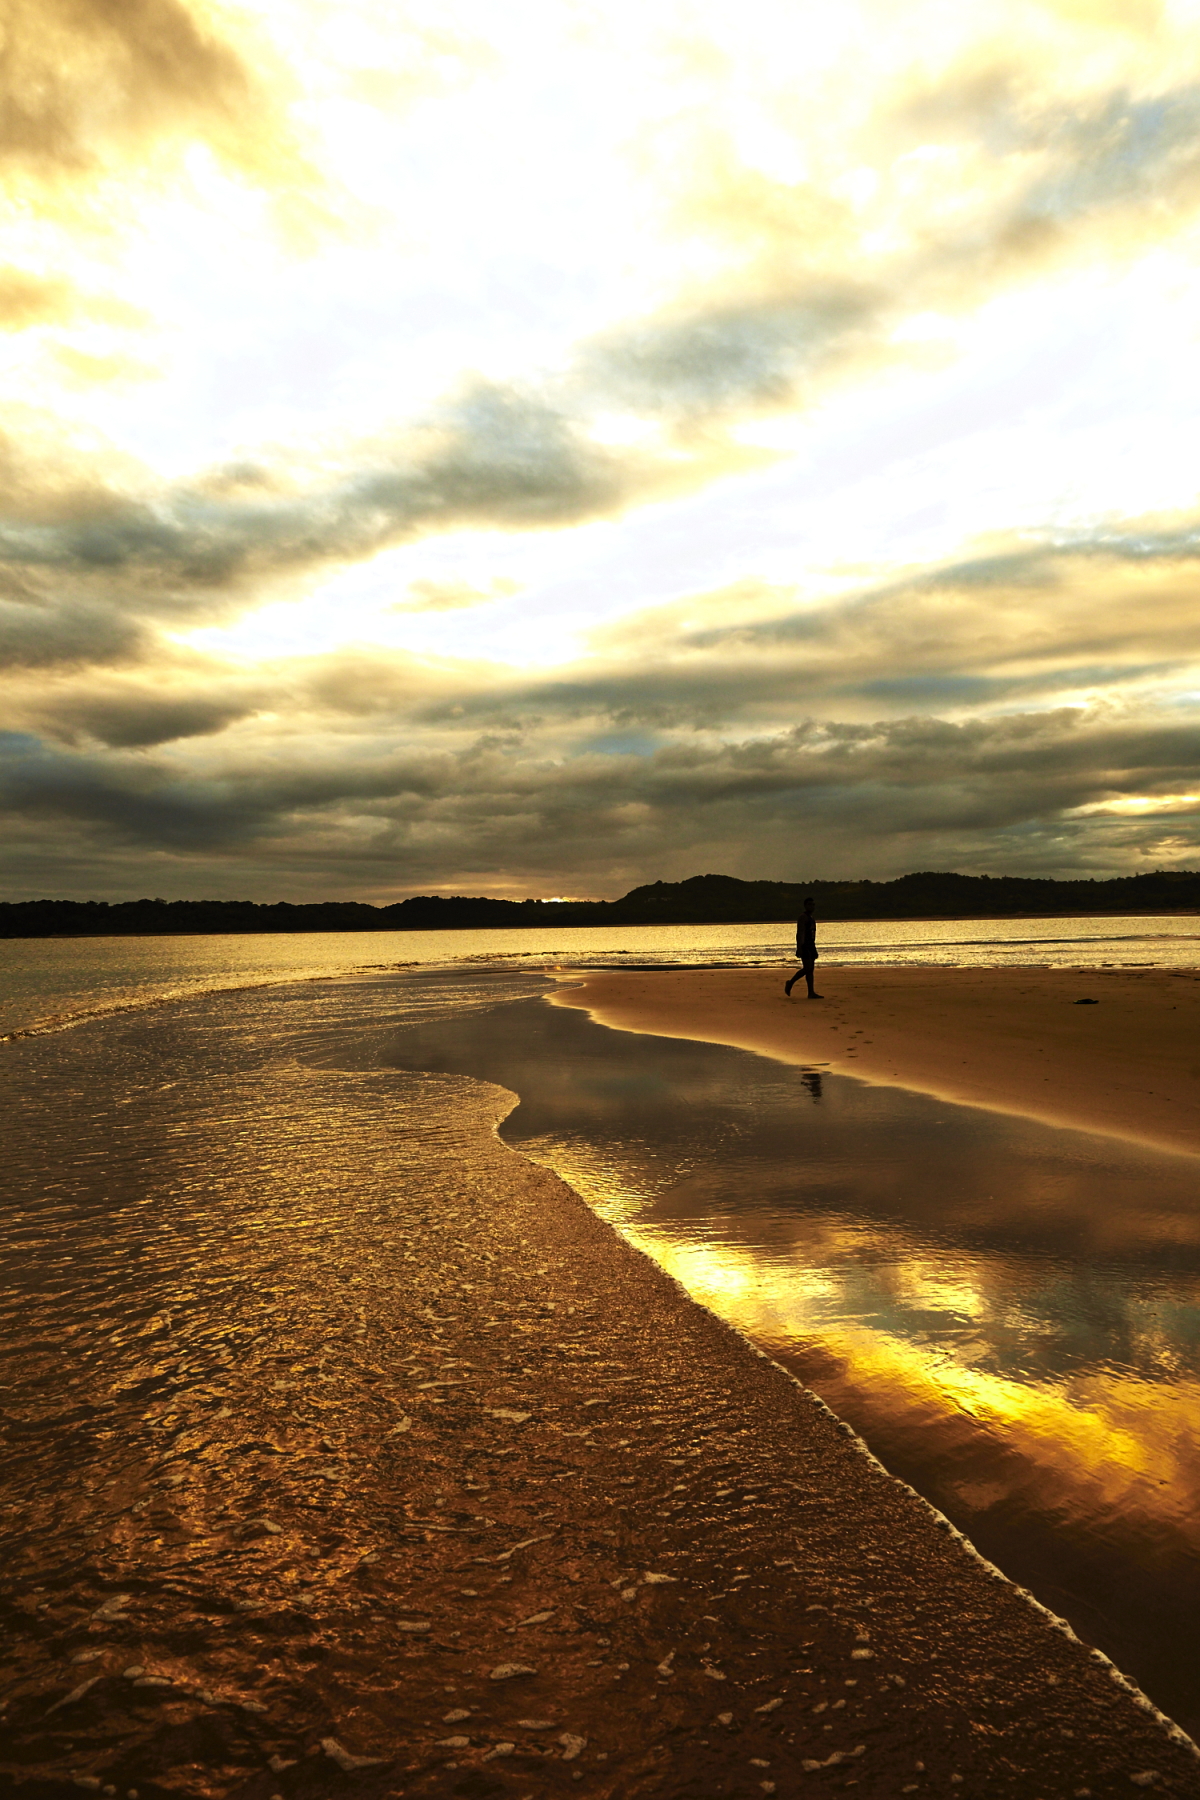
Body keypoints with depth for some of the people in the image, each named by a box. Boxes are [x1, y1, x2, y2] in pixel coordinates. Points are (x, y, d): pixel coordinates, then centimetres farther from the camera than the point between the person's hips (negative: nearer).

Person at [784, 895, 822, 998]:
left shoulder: (811, 917, 19)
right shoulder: (803, 917, -10)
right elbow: (799, 933, -17)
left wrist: (813, 948, 23)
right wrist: (799, 948, -24)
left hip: (811, 945, 9)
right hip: (804, 946, -9)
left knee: (811, 969, 4)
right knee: (807, 968, -14)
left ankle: (811, 993, 2)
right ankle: (790, 983, 1)